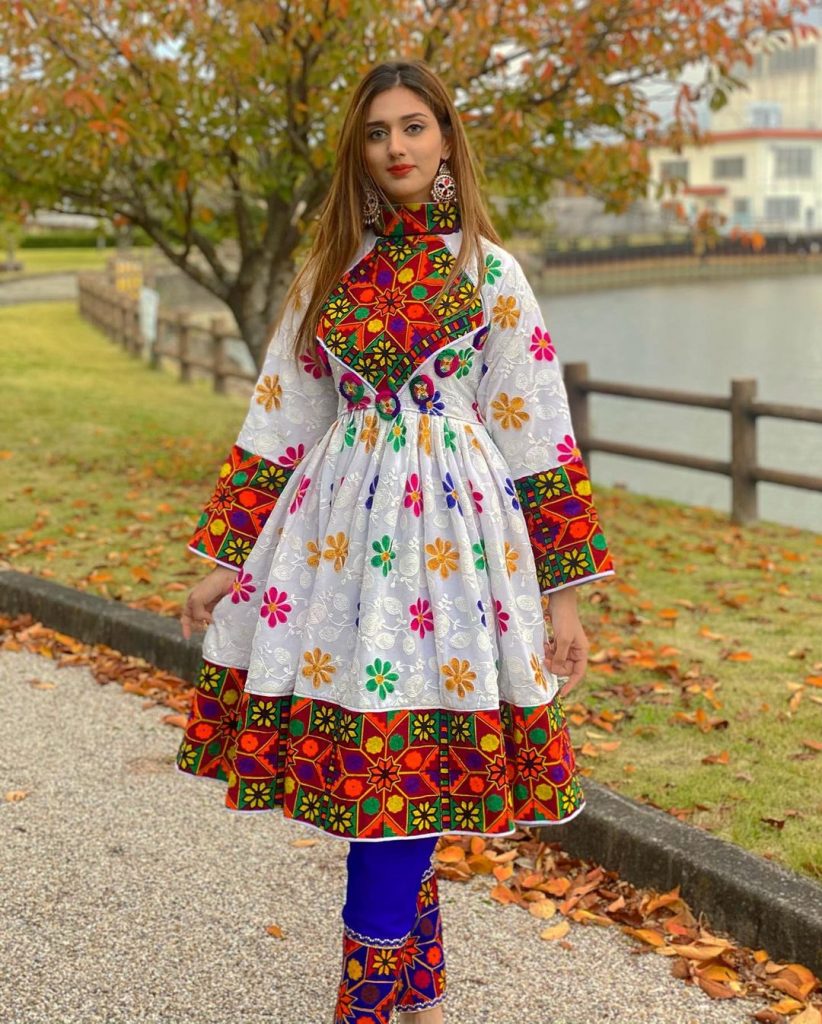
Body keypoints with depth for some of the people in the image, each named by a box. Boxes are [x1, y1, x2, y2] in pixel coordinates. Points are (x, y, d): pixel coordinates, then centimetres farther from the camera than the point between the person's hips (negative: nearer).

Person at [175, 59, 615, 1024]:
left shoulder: (490, 271, 3)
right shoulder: (330, 268, 11)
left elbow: (538, 436, 1)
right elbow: (279, 421, 12)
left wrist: (562, 594, -2)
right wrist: (226, 559, 8)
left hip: (451, 526, -2)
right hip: (338, 529, 3)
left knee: (395, 772, -6)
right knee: (394, 773, 6)